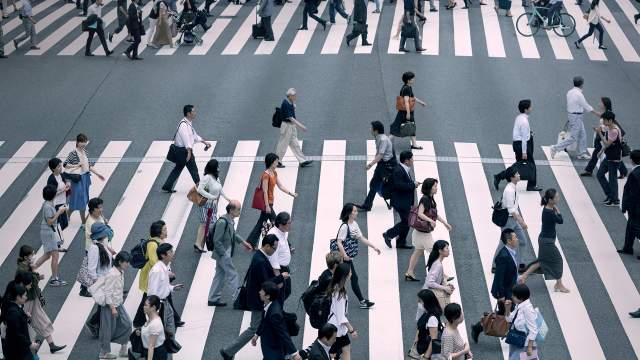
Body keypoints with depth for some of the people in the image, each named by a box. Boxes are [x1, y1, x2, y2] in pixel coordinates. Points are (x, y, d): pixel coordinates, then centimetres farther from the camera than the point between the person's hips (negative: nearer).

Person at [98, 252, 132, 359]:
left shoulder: (121, 272, 4)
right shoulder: (112, 274, -22)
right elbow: (108, 293, -22)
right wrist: (112, 308, -22)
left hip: (118, 304, 9)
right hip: (110, 305, -9)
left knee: (126, 324, 7)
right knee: (108, 329, 3)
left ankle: (124, 349, 17)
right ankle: (104, 352, 17)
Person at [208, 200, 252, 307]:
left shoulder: (230, 221, 5)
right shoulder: (222, 222, -24)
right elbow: (217, 241, -23)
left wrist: (243, 241, 23)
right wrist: (224, 254, -20)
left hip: (226, 254, 10)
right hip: (223, 254, -10)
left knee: (220, 276, 15)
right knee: (232, 275, -3)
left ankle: (213, 299, 22)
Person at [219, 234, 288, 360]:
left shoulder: (259, 255, 3)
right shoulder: (260, 261, -28)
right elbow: (265, 283, -26)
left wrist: (277, 282, 3)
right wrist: (281, 277, -17)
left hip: (260, 298, 10)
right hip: (259, 301, -10)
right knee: (254, 329, 1)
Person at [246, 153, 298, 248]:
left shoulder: (274, 173, 8)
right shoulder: (266, 175, -20)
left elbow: (280, 186, 14)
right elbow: (265, 191, -20)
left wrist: (291, 193, 7)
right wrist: (267, 206, -20)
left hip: (269, 202, 9)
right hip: (266, 202, -9)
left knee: (261, 223, 14)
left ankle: (251, 243, 21)